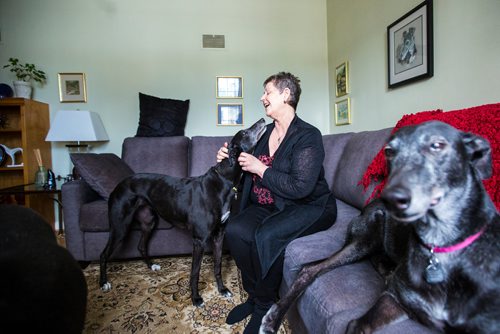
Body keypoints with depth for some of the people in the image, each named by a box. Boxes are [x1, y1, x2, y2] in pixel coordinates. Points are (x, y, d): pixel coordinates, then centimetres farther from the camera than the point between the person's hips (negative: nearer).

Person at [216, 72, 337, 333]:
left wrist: (261, 168, -20)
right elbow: (249, 170, 20)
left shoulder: (307, 136, -14)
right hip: (268, 205, 6)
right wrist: (230, 157, 0)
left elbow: (301, 188, -24)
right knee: (235, 230, -22)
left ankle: (264, 305, -5)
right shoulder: (264, 131, 8)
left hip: (309, 207, -6)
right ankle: (254, 295, 0)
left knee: (266, 236, -32)